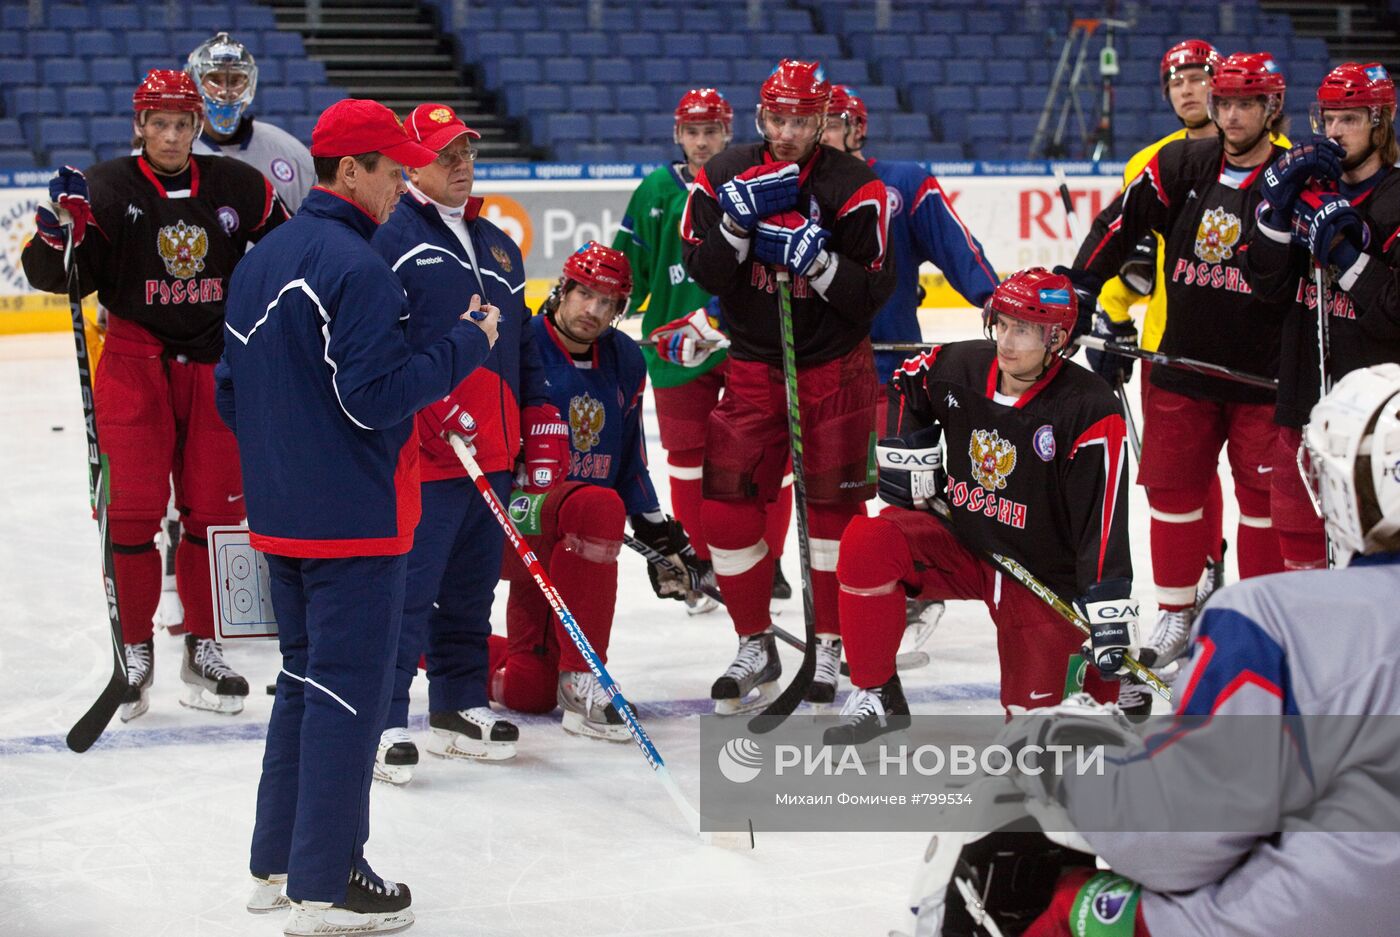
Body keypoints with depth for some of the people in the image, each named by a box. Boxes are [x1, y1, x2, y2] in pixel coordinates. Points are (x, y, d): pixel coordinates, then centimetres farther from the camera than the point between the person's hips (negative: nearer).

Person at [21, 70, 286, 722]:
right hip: (135, 364, -2)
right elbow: (57, 276, -10)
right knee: (134, 511, -5)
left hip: (216, 366, 3)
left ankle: (202, 649, 18)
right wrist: (63, 224, -28)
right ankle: (134, 652, 9)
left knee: (216, 509, 5)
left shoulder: (237, 187, 3)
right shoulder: (108, 187, -6)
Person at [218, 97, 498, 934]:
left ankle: (277, 862, 26)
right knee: (348, 691, -3)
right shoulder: (355, 265, -18)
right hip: (353, 519, -9)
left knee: (307, 677, 19)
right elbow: (374, 395, -22)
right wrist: (465, 347, -12)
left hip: (281, 516, 9)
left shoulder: (262, 260, 11)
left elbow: (231, 393, 16)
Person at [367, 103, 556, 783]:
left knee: (473, 587, 14)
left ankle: (459, 707, 24)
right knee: (407, 587, -8)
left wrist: (542, 427, 18)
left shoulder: (498, 244, 20)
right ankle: (385, 721, -3)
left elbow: (523, 343, 25)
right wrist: (433, 407, -21)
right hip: (422, 453, -7)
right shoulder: (390, 238, -5)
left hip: (494, 454, 8)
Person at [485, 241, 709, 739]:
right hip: (510, 523, -6)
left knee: (530, 691, -2)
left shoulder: (625, 361, 8)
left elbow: (629, 461, 17)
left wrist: (659, 531, 10)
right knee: (600, 508, -38)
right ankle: (581, 680, -29)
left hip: (572, 541, 6)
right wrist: (520, 502, -28)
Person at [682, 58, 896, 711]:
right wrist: (739, 221, -23)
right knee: (727, 503, -3)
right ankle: (756, 648, 12)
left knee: (833, 505, 0)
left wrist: (816, 258, -28)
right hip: (753, 364, 3)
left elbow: (873, 293, -13)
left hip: (834, 368, -2)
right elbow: (704, 272, -8)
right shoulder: (725, 177, -2)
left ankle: (830, 645, 14)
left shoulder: (854, 187, -11)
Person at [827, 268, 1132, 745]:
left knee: (1031, 708, -7)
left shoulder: (1088, 410, -23)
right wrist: (909, 457, 6)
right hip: (960, 542, 4)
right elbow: (906, 386, 16)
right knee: (866, 542, -25)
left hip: (1044, 575, -3)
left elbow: (1104, 520, -26)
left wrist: (1111, 620, -30)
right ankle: (876, 694, -10)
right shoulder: (958, 367, -10)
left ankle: (1078, 657, 29)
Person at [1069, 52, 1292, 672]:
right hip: (1183, 361, 3)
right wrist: (1079, 294, -2)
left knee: (1264, 495, 4)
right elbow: (1121, 225, 3)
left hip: (1265, 371, -3)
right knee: (1173, 485, 8)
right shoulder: (1180, 166, 2)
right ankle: (1176, 613, 23)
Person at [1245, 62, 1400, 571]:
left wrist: (1346, 254, -22)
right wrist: (1281, 202, -10)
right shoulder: (1311, 189, 8)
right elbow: (1267, 281, 1)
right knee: (1297, 528, 16)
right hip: (1305, 395, 6)